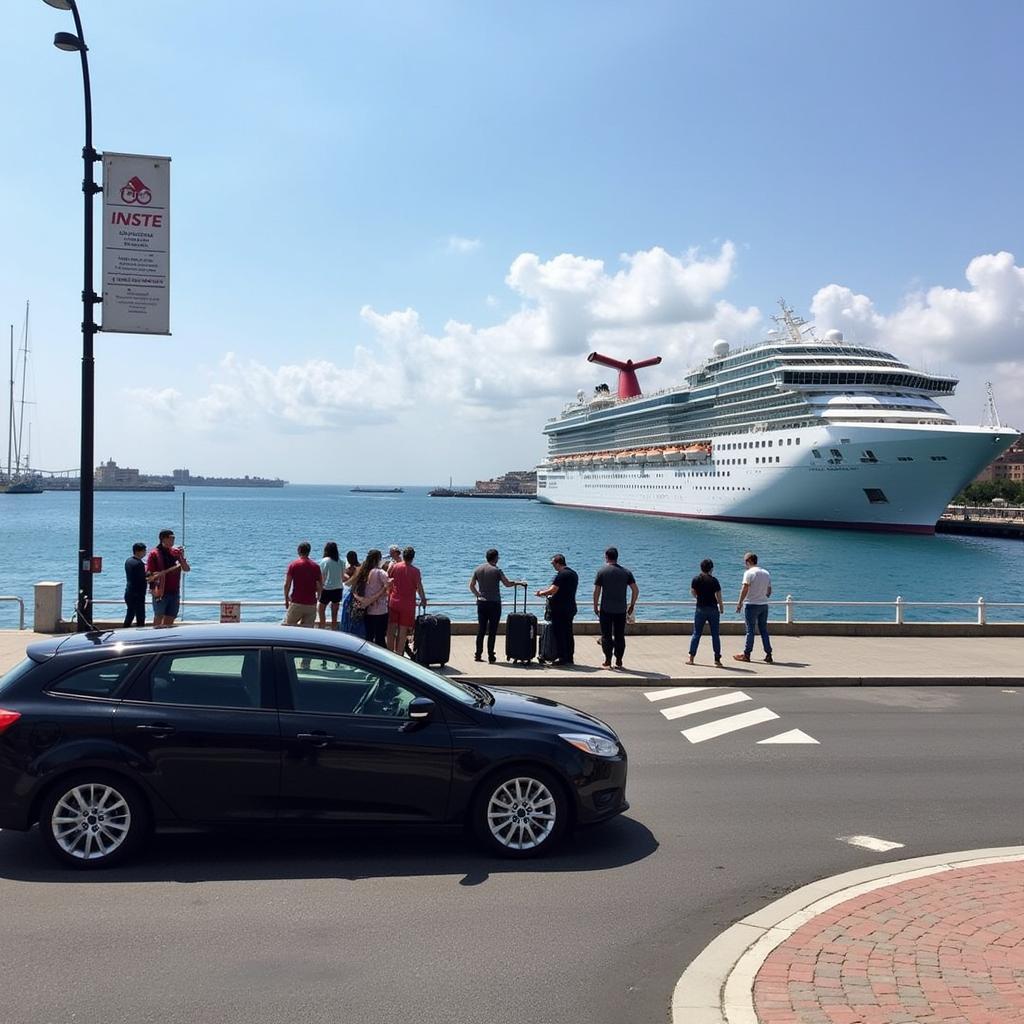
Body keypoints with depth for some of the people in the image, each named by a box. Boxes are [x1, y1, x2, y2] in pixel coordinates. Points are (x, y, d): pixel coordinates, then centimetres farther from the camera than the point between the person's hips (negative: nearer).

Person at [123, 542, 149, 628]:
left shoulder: (128, 561, 10)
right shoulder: (139, 563, -17)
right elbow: (143, 579, -18)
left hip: (128, 593, 9)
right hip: (138, 595, -9)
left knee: (129, 616, 16)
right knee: (140, 617, -4)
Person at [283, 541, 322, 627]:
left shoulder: (293, 565, -4)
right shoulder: (316, 566, 4)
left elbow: (287, 584, -4)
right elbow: (320, 586, 6)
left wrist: (286, 599, 9)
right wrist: (318, 597, 23)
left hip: (296, 603, -3)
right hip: (311, 604, 3)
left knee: (287, 626, 9)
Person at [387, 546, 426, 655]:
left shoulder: (394, 566, -1)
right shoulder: (415, 571, -8)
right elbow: (419, 587, -5)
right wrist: (423, 600, 8)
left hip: (393, 602, 2)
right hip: (408, 604, -2)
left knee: (391, 630, 10)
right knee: (403, 632, 5)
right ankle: (399, 654, 6)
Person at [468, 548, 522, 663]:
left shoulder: (478, 569, 6)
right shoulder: (496, 570, -11)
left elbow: (471, 585, 10)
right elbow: (507, 584, -9)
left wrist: (478, 595, 14)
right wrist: (518, 583, 7)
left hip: (481, 602, 5)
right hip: (494, 603, -5)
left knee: (481, 630, 10)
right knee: (492, 631, 0)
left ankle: (478, 655, 11)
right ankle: (491, 657, 1)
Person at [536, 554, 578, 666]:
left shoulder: (561, 575, -16)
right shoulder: (573, 573, 13)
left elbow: (553, 590, -22)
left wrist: (542, 593, -4)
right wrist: (547, 593, 23)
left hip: (559, 609, -9)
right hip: (571, 608, 9)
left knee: (559, 634, -3)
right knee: (568, 633, 12)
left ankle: (561, 657, -2)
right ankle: (569, 658, 15)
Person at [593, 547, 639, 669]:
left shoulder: (602, 571, -3)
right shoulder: (626, 572, 4)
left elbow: (596, 591, -5)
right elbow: (636, 590, 2)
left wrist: (595, 607, 4)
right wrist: (632, 605, 11)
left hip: (606, 610, -2)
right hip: (621, 610, 2)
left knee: (606, 636, 4)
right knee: (620, 636, 8)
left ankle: (607, 661, 2)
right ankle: (619, 661, 11)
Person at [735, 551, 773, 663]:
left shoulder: (749, 573, -11)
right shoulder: (766, 573, 10)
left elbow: (745, 589, -16)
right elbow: (769, 591, 14)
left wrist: (739, 602, -9)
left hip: (752, 605, -6)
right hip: (764, 605, 6)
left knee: (750, 630, 0)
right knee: (764, 630, 10)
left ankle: (746, 654, 5)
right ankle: (768, 655, 9)